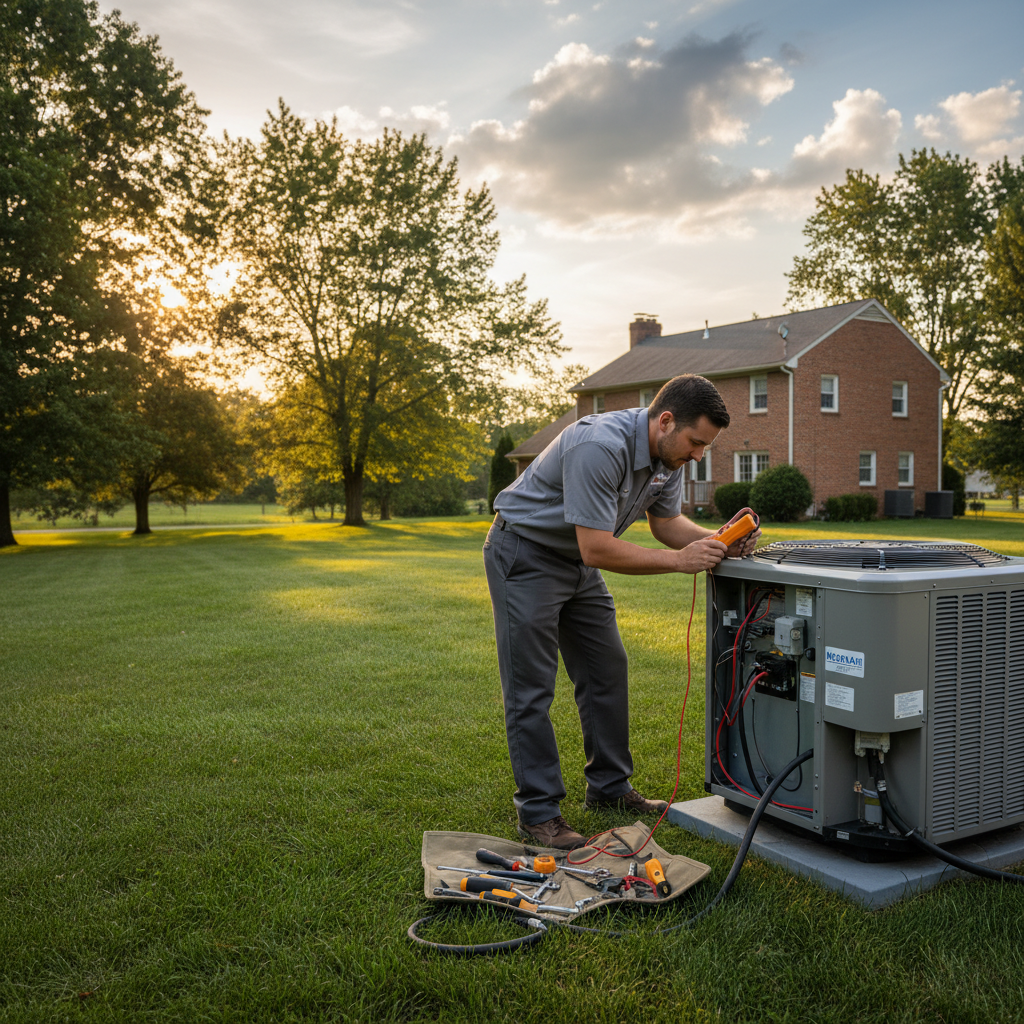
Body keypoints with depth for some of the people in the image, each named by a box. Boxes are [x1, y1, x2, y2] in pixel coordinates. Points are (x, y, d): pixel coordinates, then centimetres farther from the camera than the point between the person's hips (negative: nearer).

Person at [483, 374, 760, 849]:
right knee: (531, 687, -6)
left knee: (607, 671, 10)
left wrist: (719, 542, -13)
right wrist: (680, 560, -29)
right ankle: (538, 810, 3)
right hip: (525, 554, -9)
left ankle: (609, 786, 23)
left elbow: (667, 523, 5)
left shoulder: (668, 453, -5)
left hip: (577, 560, 9)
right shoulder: (600, 447, -34)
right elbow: (598, 549, -33)